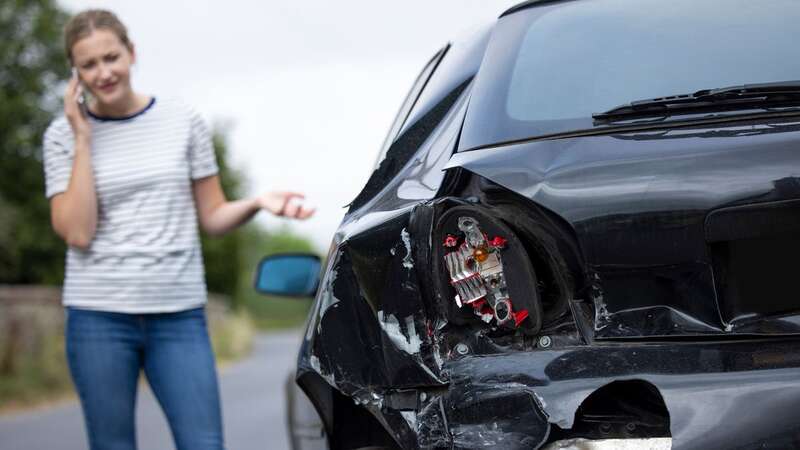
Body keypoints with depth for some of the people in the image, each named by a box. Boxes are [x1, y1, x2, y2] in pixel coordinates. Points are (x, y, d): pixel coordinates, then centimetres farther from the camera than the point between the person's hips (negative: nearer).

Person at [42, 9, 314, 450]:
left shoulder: (183, 121, 5)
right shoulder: (63, 134, 2)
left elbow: (212, 217, 9)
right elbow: (77, 233, -9)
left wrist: (258, 202, -11)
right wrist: (83, 139, -10)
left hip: (180, 314, 1)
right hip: (99, 315, -1)